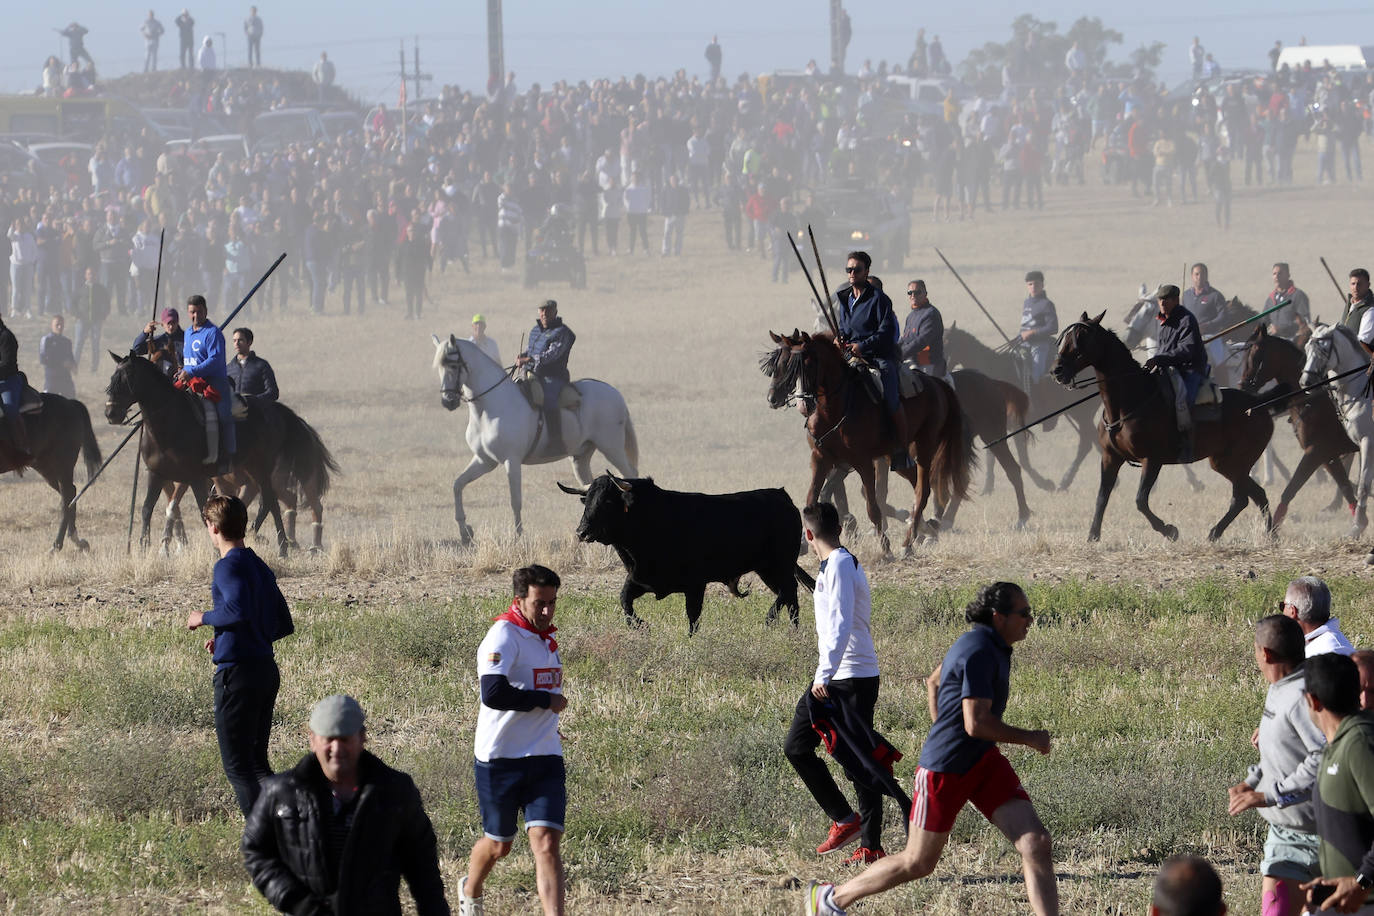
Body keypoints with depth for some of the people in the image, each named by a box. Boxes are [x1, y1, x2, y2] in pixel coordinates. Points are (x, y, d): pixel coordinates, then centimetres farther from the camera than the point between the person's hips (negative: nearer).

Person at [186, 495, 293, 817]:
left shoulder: (229, 566, -12)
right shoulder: (259, 567, 15)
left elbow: (238, 610, -29)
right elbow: (284, 625, 18)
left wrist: (204, 618, -10)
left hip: (237, 672, -9)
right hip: (267, 669, 9)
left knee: (238, 766, -4)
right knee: (257, 763, 16)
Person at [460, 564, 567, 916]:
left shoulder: (546, 638, 12)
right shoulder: (503, 637, -15)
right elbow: (494, 694, -31)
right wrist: (548, 701, -21)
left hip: (545, 758, 5)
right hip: (500, 759, -5)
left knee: (546, 842, -10)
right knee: (498, 844, 12)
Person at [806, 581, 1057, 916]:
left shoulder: (983, 644, 11)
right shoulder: (979, 652, -21)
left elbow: (934, 682, 26)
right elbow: (976, 724, -27)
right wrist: (1030, 738, -15)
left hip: (984, 762, 9)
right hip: (946, 770, -9)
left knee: (1036, 843, -8)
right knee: (917, 863, 5)